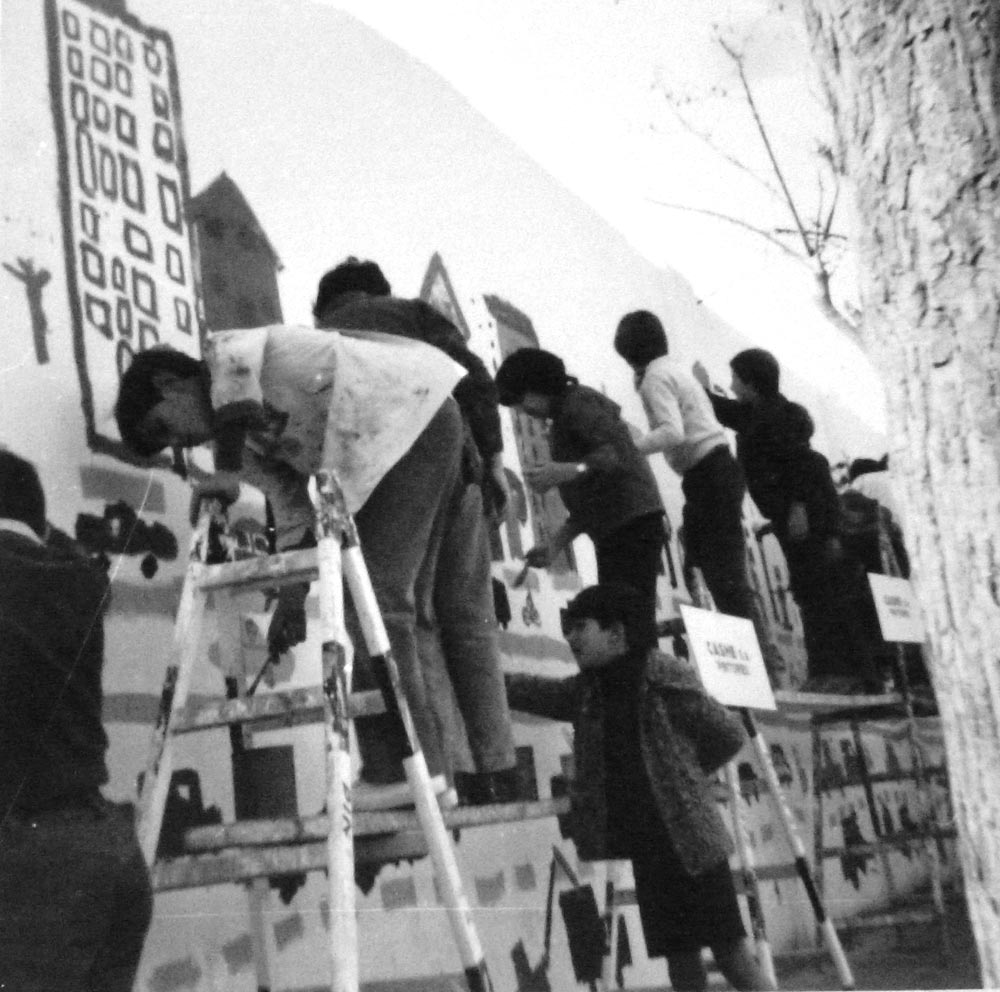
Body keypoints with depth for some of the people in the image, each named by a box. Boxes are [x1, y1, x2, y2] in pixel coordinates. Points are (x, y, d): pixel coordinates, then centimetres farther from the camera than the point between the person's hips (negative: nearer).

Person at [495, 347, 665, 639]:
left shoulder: (578, 402, -4)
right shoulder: (560, 425, 25)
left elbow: (619, 452, -20)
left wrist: (568, 471, -33)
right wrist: (555, 543, 18)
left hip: (633, 520, -10)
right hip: (611, 532, 10)